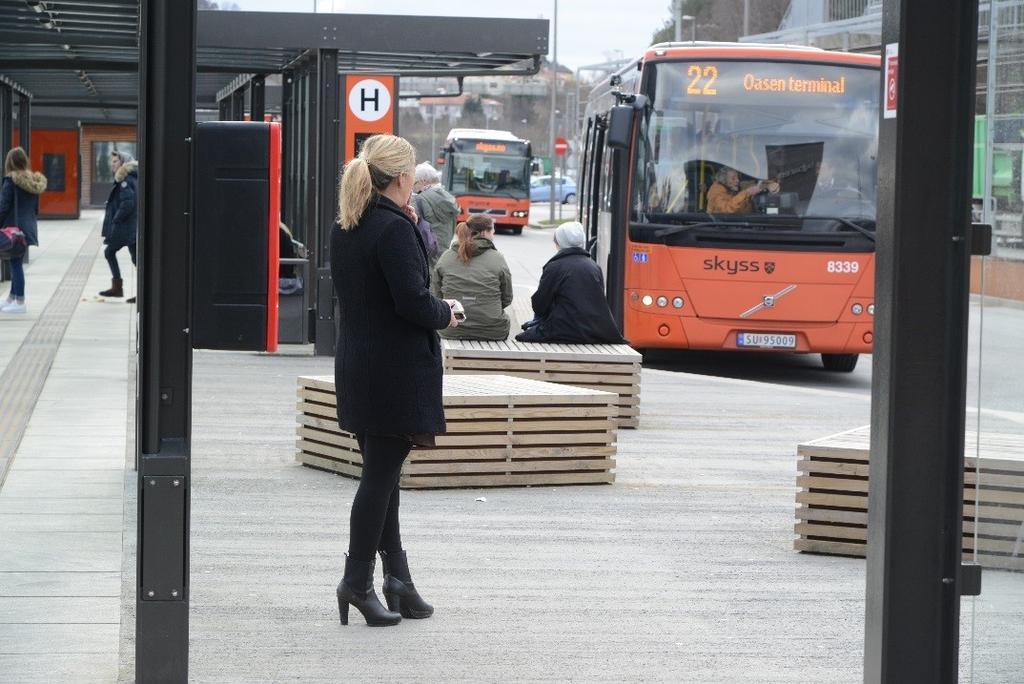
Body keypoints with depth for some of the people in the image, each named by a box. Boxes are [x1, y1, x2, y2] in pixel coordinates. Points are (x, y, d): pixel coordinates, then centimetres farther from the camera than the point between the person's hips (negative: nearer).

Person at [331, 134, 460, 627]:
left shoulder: (344, 229, 10)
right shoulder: (394, 229, -17)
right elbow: (413, 302, -22)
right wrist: (445, 314, -2)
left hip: (356, 367, 9)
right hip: (396, 369, -9)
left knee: (381, 471, 14)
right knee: (381, 473, -2)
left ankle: (397, 576, 19)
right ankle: (358, 581, 1)